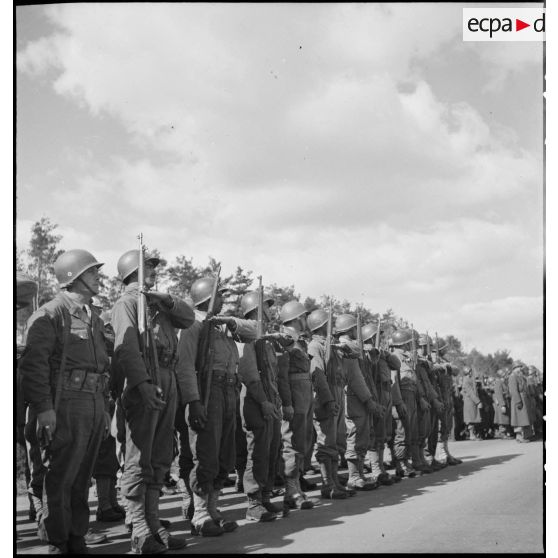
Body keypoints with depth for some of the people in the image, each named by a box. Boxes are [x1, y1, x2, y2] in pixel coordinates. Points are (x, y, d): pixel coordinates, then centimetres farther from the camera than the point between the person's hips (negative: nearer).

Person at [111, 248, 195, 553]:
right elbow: (126, 347, -15)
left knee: (159, 460, 11)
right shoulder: (127, 302, -2)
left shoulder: (158, 302, 23)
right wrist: (143, 383, -27)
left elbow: (188, 318, 13)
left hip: (167, 384, 9)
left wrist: (165, 299, -4)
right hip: (142, 386, -9)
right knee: (139, 461, -8)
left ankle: (154, 525, 18)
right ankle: (140, 534, -7)